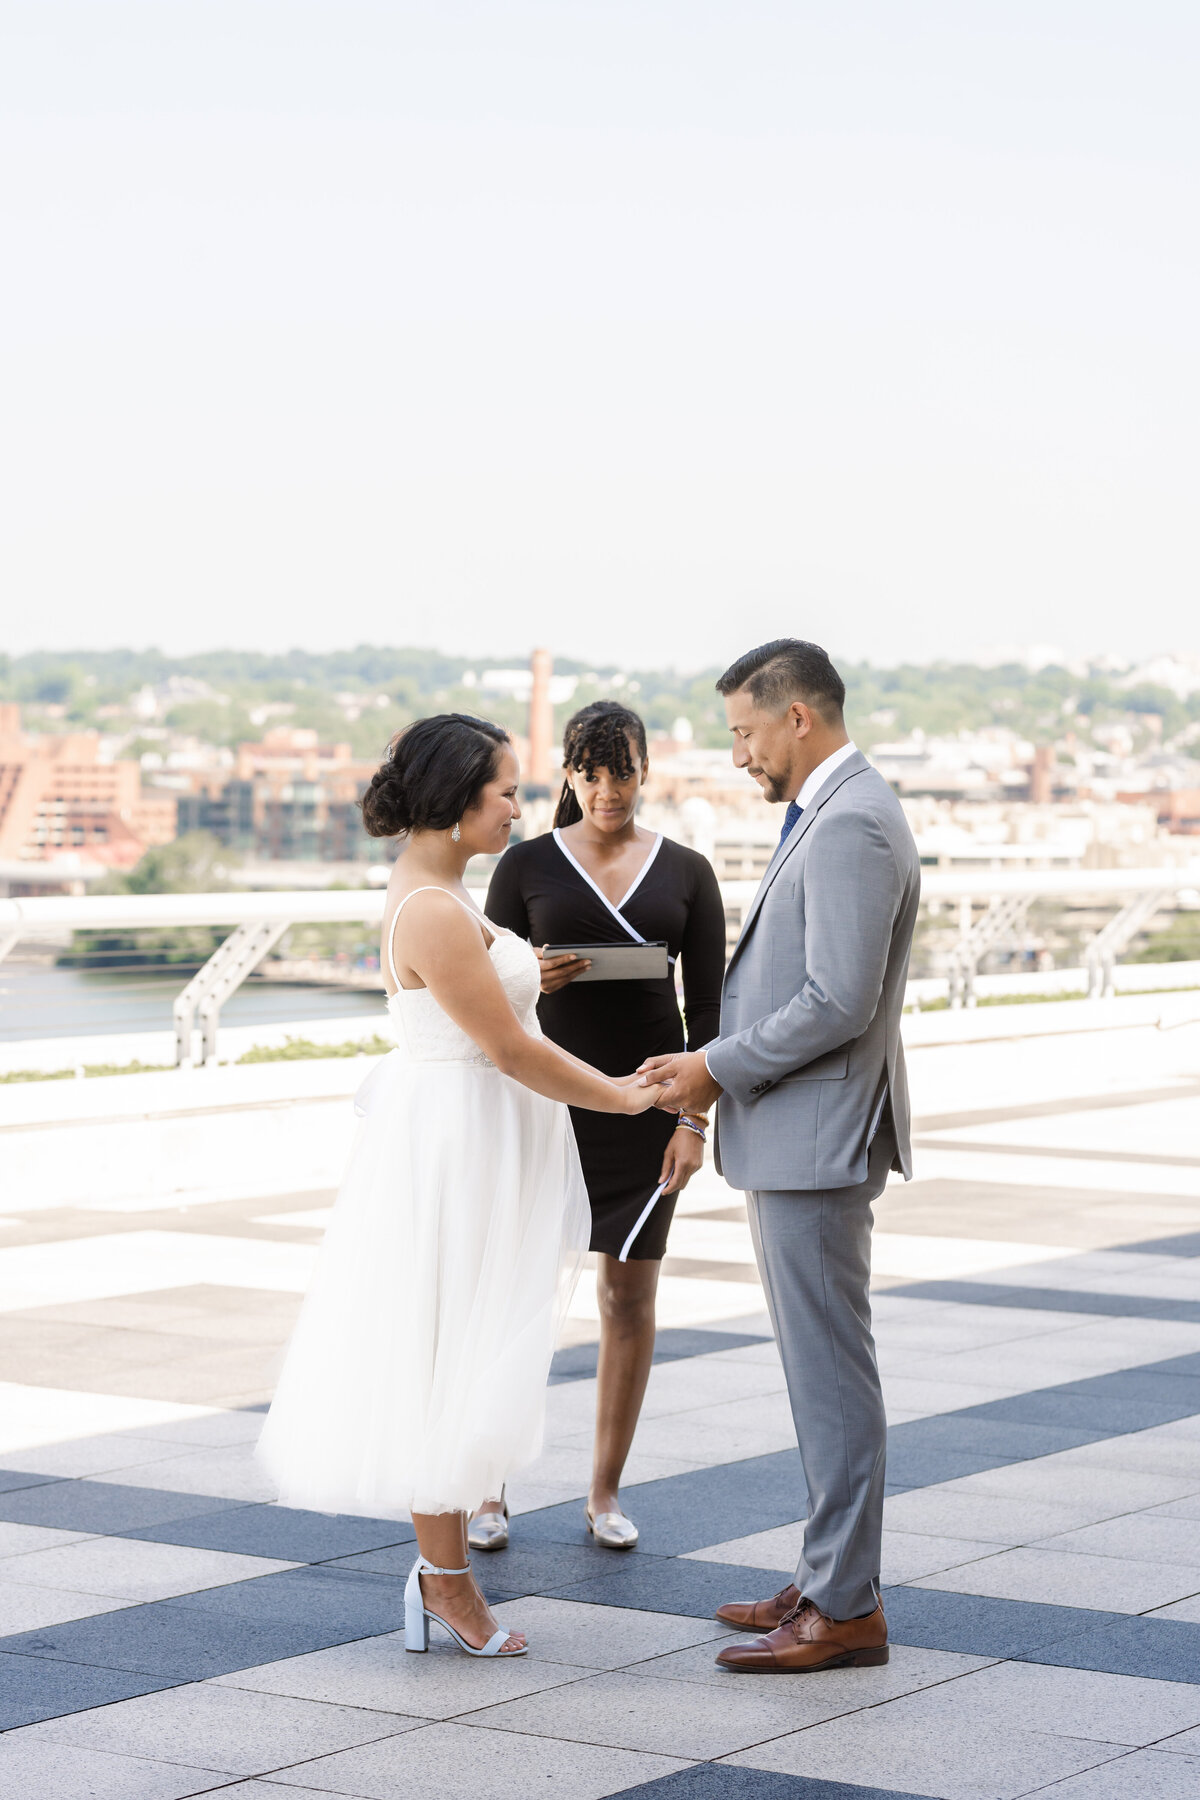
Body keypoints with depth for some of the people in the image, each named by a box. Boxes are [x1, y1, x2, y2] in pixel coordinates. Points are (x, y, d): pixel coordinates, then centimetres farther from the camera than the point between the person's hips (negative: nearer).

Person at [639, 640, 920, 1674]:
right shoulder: (833, 815, 16)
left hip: (816, 1142, -11)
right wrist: (717, 1069, 12)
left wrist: (719, 1070, -14)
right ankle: (832, 1578, 22)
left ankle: (845, 1609, 2)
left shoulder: (851, 824, -18)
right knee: (822, 1367, 14)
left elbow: (840, 1003, -24)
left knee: (832, 1369, -5)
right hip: (794, 1135, 11)